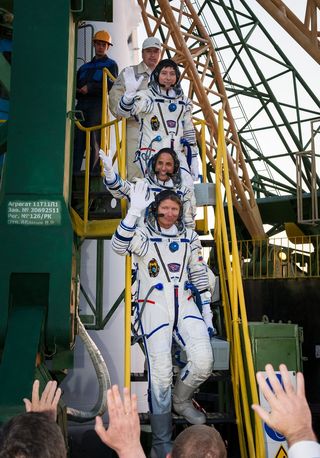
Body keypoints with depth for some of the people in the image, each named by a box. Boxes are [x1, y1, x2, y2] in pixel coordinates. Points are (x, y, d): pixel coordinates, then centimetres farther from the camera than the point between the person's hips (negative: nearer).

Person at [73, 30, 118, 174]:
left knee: (95, 143, -10)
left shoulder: (110, 64, 14)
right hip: (81, 106, 5)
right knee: (77, 142, -7)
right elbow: (75, 86, 28)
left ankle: (94, 174, -11)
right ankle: (73, 173, -12)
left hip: (98, 106, -4)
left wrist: (90, 88, -9)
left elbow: (111, 85, -3)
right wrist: (78, 91, 4)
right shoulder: (85, 67, 29)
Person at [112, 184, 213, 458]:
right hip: (154, 307, -3)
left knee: (203, 361, -18)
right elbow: (119, 246, -18)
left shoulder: (190, 237, 15)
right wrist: (134, 211, -27)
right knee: (161, 374, -10)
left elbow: (199, 273, 19)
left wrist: (207, 310, 14)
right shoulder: (143, 235, 3)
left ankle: (181, 400, 16)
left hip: (185, 304, 3)